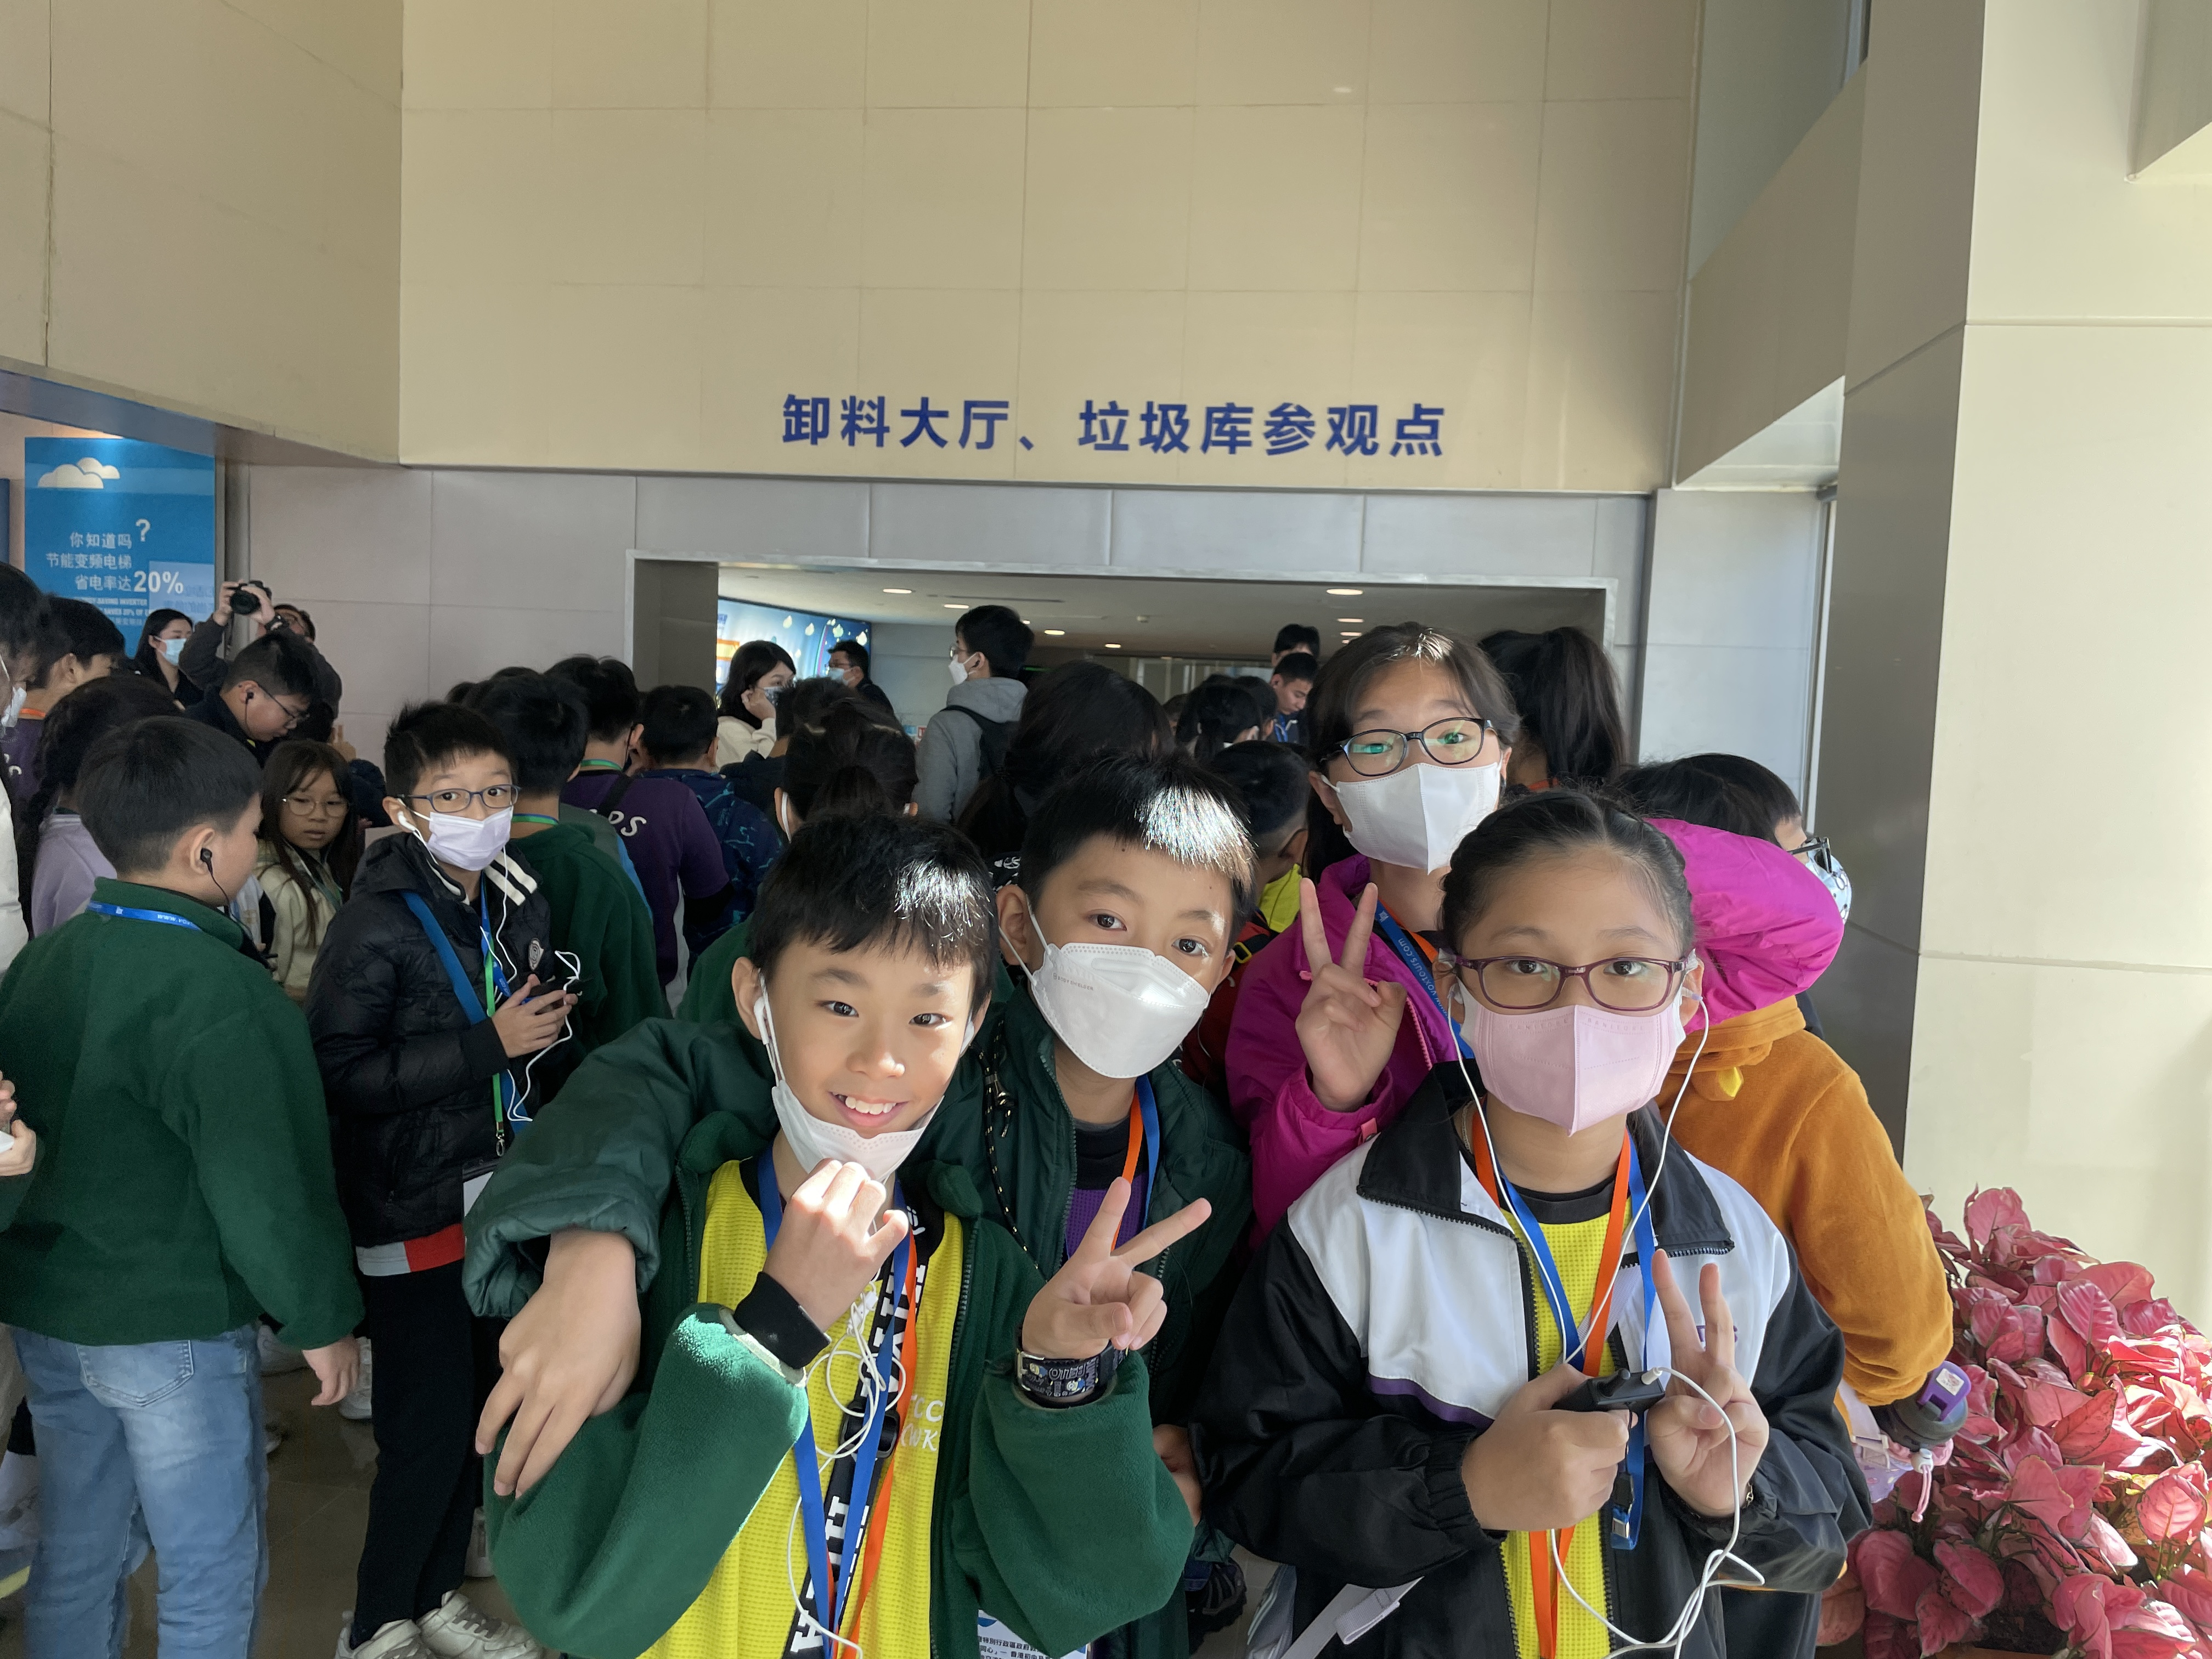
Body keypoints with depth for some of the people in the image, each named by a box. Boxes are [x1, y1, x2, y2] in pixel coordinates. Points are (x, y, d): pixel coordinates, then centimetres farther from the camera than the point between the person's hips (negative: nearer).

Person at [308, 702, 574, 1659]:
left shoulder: (519, 904, 4)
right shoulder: (376, 924, -15)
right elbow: (337, 1075, -21)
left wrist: (546, 1022, 0)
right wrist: (486, 1044, -24)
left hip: (501, 1193, 7)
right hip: (414, 1212, -6)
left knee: (482, 1406, 16)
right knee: (429, 1425, 1)